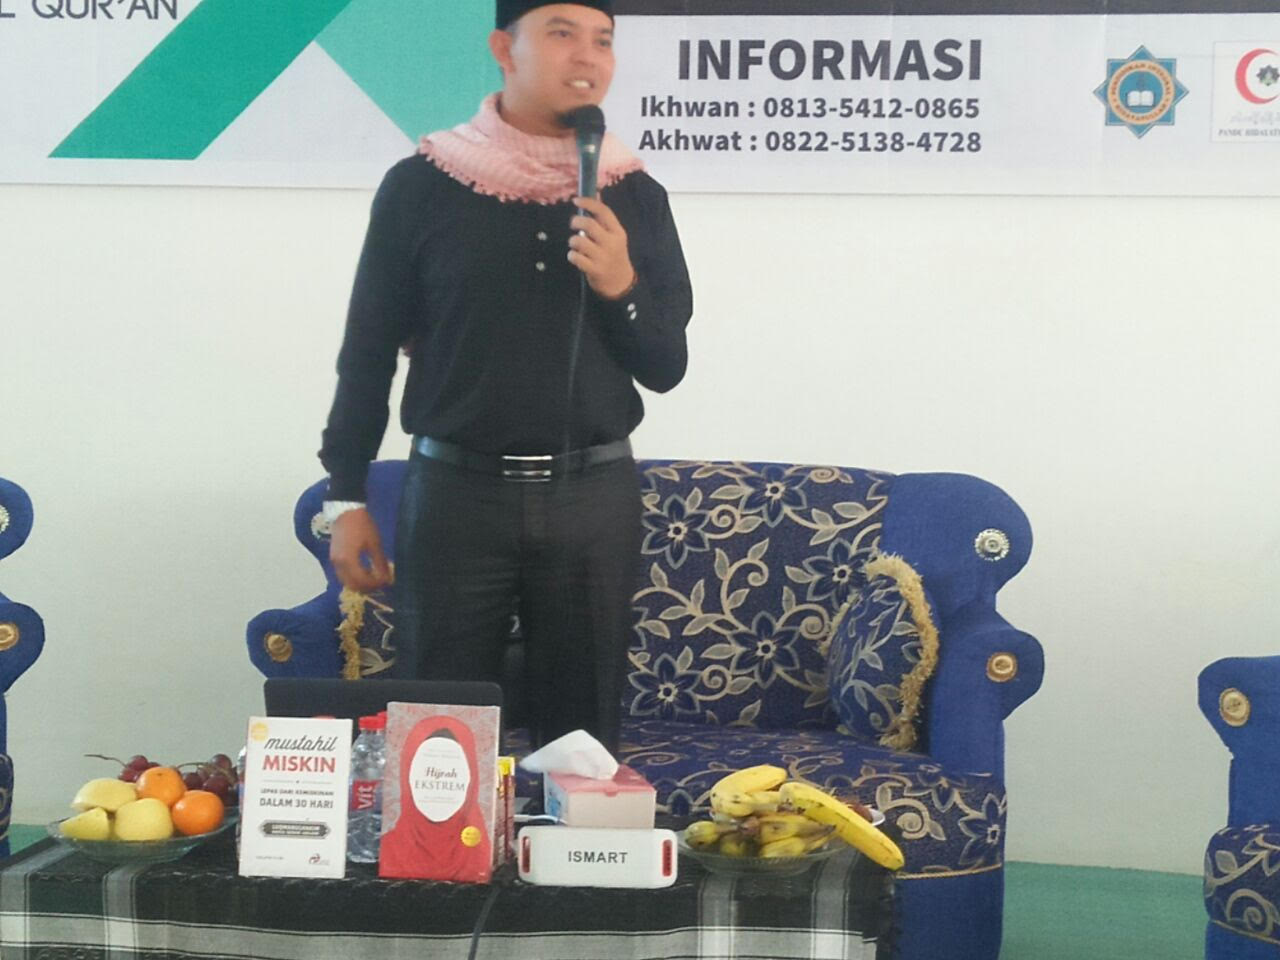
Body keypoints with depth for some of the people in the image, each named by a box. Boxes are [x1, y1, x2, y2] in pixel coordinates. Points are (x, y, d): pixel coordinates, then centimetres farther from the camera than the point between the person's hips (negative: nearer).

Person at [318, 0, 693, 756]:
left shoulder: (635, 197, 5)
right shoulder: (420, 186, -1)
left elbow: (666, 368, 5)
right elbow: (368, 351, 4)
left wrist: (621, 288, -14)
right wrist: (347, 499, 2)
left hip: (593, 497, 2)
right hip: (456, 493, -2)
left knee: (584, 736, 9)